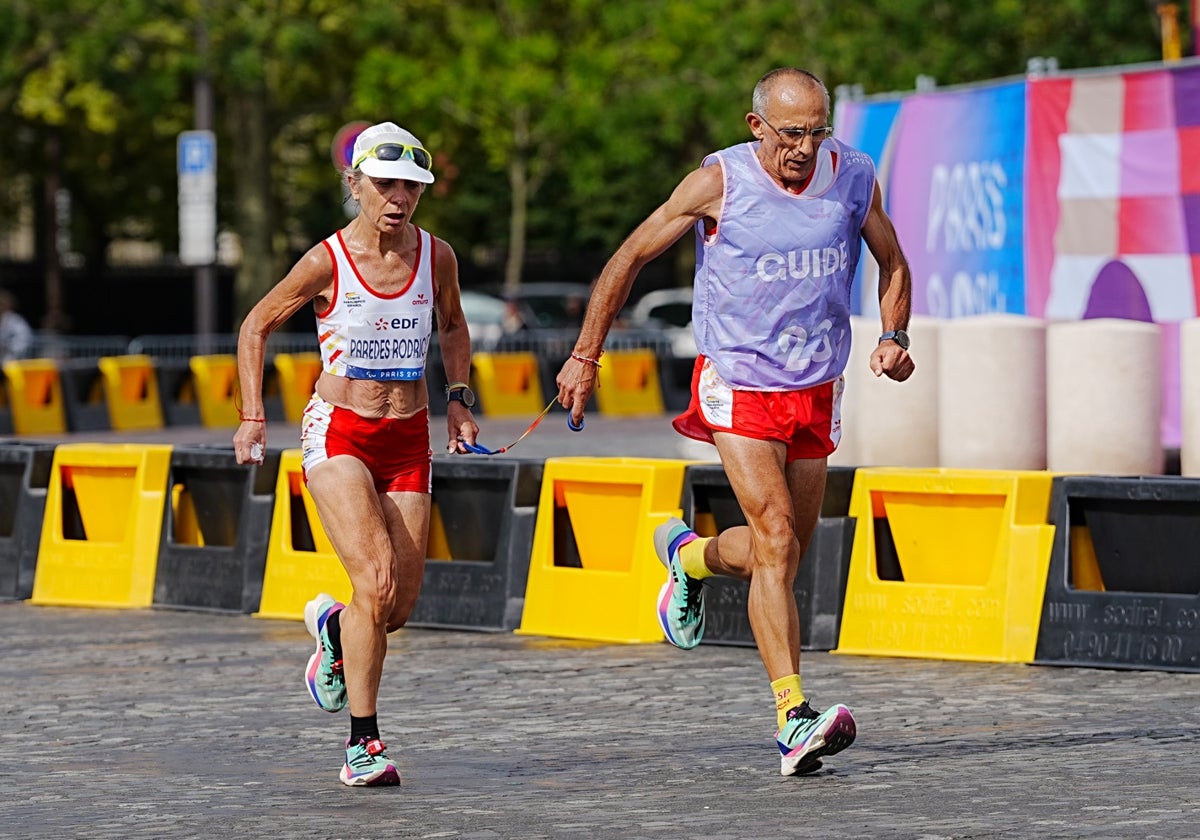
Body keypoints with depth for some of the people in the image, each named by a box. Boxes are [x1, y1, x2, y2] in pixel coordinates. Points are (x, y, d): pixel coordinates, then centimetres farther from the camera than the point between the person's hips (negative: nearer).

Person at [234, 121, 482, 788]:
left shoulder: (436, 257, 0)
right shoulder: (326, 262, -9)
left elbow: (452, 326, 21)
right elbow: (257, 325, 4)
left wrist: (458, 397, 10)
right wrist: (251, 417, -1)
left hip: (408, 441, 4)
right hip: (338, 435, -4)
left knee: (398, 606, 0)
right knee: (375, 579, -22)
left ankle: (332, 627, 38)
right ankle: (362, 745, -14)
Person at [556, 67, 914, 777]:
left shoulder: (855, 177, -3)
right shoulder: (719, 182, -13)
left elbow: (893, 265, 13)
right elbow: (630, 258, -3)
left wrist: (894, 336, -6)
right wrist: (585, 358, -1)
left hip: (816, 392, 5)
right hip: (738, 385, -5)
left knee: (785, 551, 12)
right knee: (776, 539, -19)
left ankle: (688, 557, 46)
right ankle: (794, 718, -21)